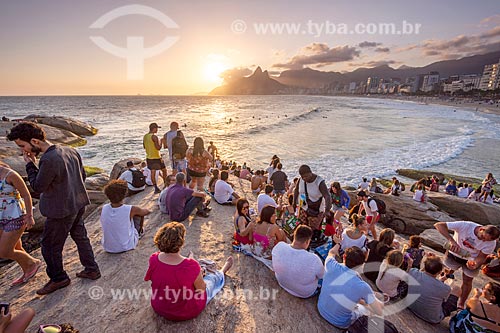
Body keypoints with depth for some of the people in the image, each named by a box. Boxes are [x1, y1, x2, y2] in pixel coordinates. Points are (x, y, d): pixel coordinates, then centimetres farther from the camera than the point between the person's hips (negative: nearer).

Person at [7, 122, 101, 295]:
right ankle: (91, 269, 33)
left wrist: (30, 164, -7)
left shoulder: (48, 160, -27)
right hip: (78, 204, 8)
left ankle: (58, 278, 30)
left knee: (50, 245, 13)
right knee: (80, 237, 21)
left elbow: (38, 187, -14)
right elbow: (82, 175, 9)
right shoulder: (71, 151, -1)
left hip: (61, 210, -8)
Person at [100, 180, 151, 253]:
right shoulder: (131, 210, -24)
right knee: (139, 213, 11)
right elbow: (146, 211, -2)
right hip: (126, 247, -4)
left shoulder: (104, 208, -13)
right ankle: (140, 232, 39)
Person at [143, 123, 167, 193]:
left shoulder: (145, 136, 8)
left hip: (149, 157, 7)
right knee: (164, 170, 9)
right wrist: (161, 142, -5)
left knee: (152, 172, 7)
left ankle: (156, 188, 9)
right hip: (156, 157, -7)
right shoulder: (154, 137, -17)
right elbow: (158, 148, -20)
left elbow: (144, 146, 18)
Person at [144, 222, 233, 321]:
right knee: (213, 278, 23)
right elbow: (202, 288, -19)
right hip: (187, 313, -3)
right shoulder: (191, 266, -37)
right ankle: (222, 272, 56)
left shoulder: (153, 260, -24)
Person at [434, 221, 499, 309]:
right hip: (454, 254, -2)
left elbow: (481, 257, -15)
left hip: (472, 259, 2)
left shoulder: (491, 243, -25)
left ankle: (461, 305, 30)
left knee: (467, 281, 11)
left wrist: (475, 264, -37)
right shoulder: (465, 225, -35)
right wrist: (451, 240, -53)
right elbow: (438, 225, -44)